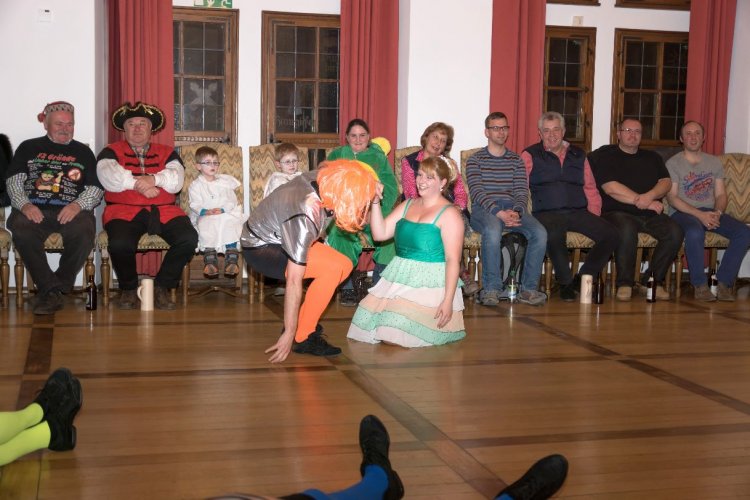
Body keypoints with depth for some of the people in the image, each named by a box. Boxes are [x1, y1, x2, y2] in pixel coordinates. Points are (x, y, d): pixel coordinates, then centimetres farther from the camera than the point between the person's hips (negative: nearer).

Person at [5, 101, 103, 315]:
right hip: (33, 210, 0)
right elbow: (14, 182, 11)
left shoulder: (83, 152, 22)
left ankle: (51, 290, -19)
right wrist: (24, 205, -10)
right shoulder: (28, 148, 22)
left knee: (84, 231, -34)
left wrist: (78, 205, -10)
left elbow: (95, 189, 12)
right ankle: (52, 289, -27)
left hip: (70, 211, 0)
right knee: (21, 229, -35)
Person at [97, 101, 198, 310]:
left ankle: (162, 286, -4)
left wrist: (154, 179, -18)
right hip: (124, 211, -2)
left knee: (188, 239, -26)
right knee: (120, 244, -34)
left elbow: (177, 179, 1)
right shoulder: (111, 151, 14)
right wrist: (139, 184, -14)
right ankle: (129, 289, -2)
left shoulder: (167, 152, 19)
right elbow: (108, 177, -6)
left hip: (164, 211, 2)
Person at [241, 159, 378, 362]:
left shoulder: (326, 176, -17)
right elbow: (293, 282, -34)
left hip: (276, 237, 9)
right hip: (260, 249, -9)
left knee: (344, 266, -1)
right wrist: (289, 334, -29)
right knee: (333, 268, -24)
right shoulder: (305, 218, -36)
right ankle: (302, 338, -14)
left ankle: (301, 322, 7)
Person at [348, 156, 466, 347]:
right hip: (398, 278, 6)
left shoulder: (449, 214, -6)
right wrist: (376, 203, -2)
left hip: (429, 283, -6)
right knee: (366, 327, -11)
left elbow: (453, 260, -12)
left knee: (397, 337, -18)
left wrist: (448, 300, -19)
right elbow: (380, 234, 9)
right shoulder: (407, 205, 14)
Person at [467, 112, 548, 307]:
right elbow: (476, 192, -5)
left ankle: (528, 289, -15)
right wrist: (498, 212, -21)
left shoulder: (516, 160, 21)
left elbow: (522, 191, 9)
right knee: (493, 230, -39)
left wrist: (516, 212, -14)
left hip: (512, 209, 4)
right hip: (484, 209, -3)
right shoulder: (475, 160, 9)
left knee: (540, 233, -26)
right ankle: (491, 289, -27)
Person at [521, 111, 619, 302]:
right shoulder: (530, 155, 10)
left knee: (611, 234, -19)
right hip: (546, 213, -4)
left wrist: (594, 218, 8)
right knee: (554, 234, -39)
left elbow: (591, 189, 21)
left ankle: (583, 278, -4)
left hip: (578, 212, 4)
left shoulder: (578, 156, 21)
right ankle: (565, 282, -18)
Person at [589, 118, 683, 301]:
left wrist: (650, 196, -13)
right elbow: (610, 188, -8)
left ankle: (654, 280, -8)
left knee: (675, 232, -24)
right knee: (627, 229, -38)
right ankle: (625, 283, -22)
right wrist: (643, 202, -10)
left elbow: (666, 182, 10)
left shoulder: (652, 157, 24)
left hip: (650, 215, 5)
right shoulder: (604, 155, 7)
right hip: (616, 212, -5)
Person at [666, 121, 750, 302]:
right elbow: (672, 197, -8)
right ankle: (700, 285, -24)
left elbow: (720, 194, 13)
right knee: (695, 232, -40)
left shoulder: (714, 162, 17)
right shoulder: (673, 163, 2)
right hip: (684, 212, -5)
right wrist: (700, 214, -19)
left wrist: (717, 212, -11)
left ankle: (723, 282, -17)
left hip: (711, 212, 5)